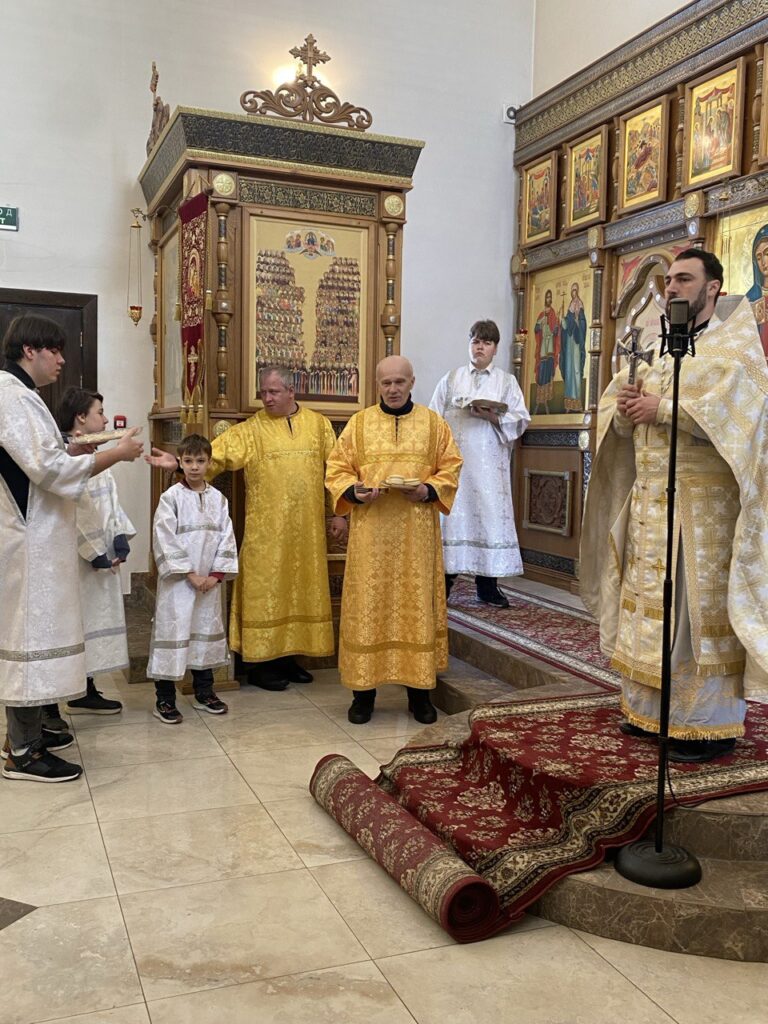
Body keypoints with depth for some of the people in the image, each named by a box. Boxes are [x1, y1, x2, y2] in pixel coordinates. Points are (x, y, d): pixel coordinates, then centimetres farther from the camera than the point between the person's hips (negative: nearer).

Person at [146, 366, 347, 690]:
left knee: (299, 589, 10)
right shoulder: (250, 430, 0)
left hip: (306, 528, 3)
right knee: (264, 590, 1)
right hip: (266, 530, -3)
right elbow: (214, 455, -10)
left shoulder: (319, 424, 7)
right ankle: (260, 662, 12)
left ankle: (287, 656, 23)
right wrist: (180, 463, -26)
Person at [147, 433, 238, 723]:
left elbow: (227, 538, 5)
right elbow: (165, 540, -11)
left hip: (209, 582, 5)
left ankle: (204, 692, 27)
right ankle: (164, 699, 6)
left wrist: (217, 574, -5)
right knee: (173, 631, -3)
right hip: (178, 580, -4)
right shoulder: (171, 497, -6)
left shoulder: (218, 499, 7)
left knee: (207, 630, 13)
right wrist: (190, 574, -14)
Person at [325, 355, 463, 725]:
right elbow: (337, 469, 5)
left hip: (417, 532, 0)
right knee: (368, 605, 2)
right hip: (370, 531, 0)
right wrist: (353, 491, -14)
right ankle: (364, 690, 12)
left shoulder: (434, 423, 7)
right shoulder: (359, 423, 6)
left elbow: (450, 468, 6)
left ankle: (419, 691, 15)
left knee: (417, 602, 4)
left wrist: (429, 490, -12)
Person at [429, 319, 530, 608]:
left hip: (489, 464, 0)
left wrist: (492, 416, -13)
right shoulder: (451, 379, 13)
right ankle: (445, 579, 4)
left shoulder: (507, 381, 11)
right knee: (452, 514, -3)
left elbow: (521, 420, 2)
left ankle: (487, 583, 4)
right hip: (454, 460, 0)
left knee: (490, 514, -2)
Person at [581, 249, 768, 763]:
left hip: (702, 502, -7)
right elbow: (620, 417, 16)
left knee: (700, 606, -4)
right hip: (649, 499, 7)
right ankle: (654, 708, 20)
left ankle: (710, 725, 5)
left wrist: (662, 409, -17)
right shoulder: (658, 350, 18)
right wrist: (624, 407, -6)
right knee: (652, 603, 10)